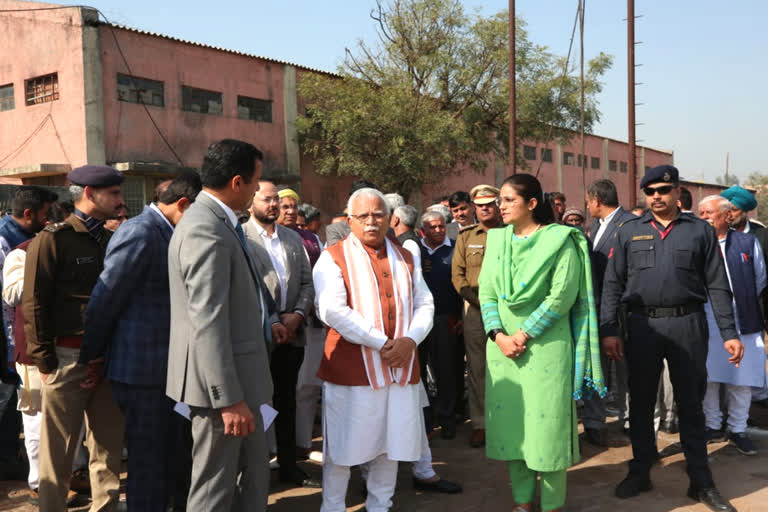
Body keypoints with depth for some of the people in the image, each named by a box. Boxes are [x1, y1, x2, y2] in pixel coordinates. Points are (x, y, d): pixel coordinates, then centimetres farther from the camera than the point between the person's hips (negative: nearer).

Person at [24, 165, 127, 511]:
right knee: (58, 452, 6)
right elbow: (33, 304, -9)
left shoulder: (112, 240, 11)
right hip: (68, 357, -5)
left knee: (109, 447, 13)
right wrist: (44, 360, -11)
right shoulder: (52, 239, -7)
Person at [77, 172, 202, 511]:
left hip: (165, 367, 8)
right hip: (140, 368, -8)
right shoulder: (140, 233, -16)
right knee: (148, 460, 4)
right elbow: (104, 299, -14)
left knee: (165, 455, 18)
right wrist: (93, 358, -6)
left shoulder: (166, 234, 11)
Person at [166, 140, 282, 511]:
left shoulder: (217, 221, 9)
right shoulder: (206, 231, -22)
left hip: (238, 375, 10)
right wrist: (229, 398, -25)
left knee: (255, 474, 20)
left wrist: (267, 320, 15)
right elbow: (208, 323, -26)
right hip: (221, 382, -10)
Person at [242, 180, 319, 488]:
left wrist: (297, 315, -5)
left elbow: (307, 283, 11)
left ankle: (289, 466, 27)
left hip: (291, 334, 5)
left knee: (286, 402, 15)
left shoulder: (294, 238, 13)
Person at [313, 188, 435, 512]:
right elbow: (332, 311, -17)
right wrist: (381, 343, -18)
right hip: (351, 368, -4)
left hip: (401, 368, 5)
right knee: (343, 446, 6)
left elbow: (424, 305, 10)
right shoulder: (333, 257, -4)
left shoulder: (405, 258, 13)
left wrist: (411, 339, -10)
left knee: (391, 445, 13)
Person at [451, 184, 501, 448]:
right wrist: (480, 302, -7)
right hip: (475, 309, 1)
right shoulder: (465, 236, 10)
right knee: (477, 368, 4)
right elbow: (457, 275, 5)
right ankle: (479, 424, 13)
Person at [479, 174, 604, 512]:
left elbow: (562, 296, -13)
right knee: (510, 421, 8)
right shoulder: (496, 240, 9)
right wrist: (498, 335, -10)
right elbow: (486, 292, 5)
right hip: (503, 345, 5)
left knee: (546, 421, 1)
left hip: (545, 345, -5)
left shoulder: (560, 240, -5)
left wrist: (523, 335, -14)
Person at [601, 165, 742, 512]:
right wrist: (609, 330, -3)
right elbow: (612, 284, 4)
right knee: (641, 402, 10)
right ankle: (640, 472, 25)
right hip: (642, 325, 1)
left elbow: (717, 286, 3)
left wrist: (729, 333, -3)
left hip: (688, 325, -1)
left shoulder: (700, 231, 4)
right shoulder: (629, 232, 6)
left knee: (690, 404, 8)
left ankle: (701, 481, 20)